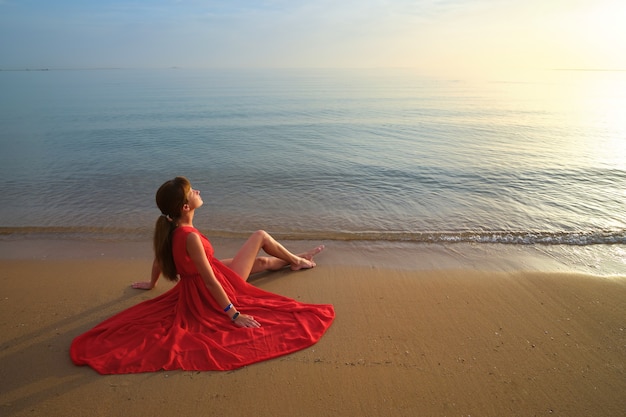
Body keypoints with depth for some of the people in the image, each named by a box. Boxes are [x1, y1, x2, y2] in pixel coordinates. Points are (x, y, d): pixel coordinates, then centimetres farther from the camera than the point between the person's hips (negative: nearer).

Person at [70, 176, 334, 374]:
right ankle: (296, 261, 27)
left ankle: (297, 260, 48)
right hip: (215, 290, -8)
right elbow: (210, 280, -33)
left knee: (263, 261, 22)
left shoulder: (168, 228, -10)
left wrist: (152, 284, 25)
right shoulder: (190, 236, -36)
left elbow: (159, 258, 6)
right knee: (260, 236, 4)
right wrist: (233, 314, -27)